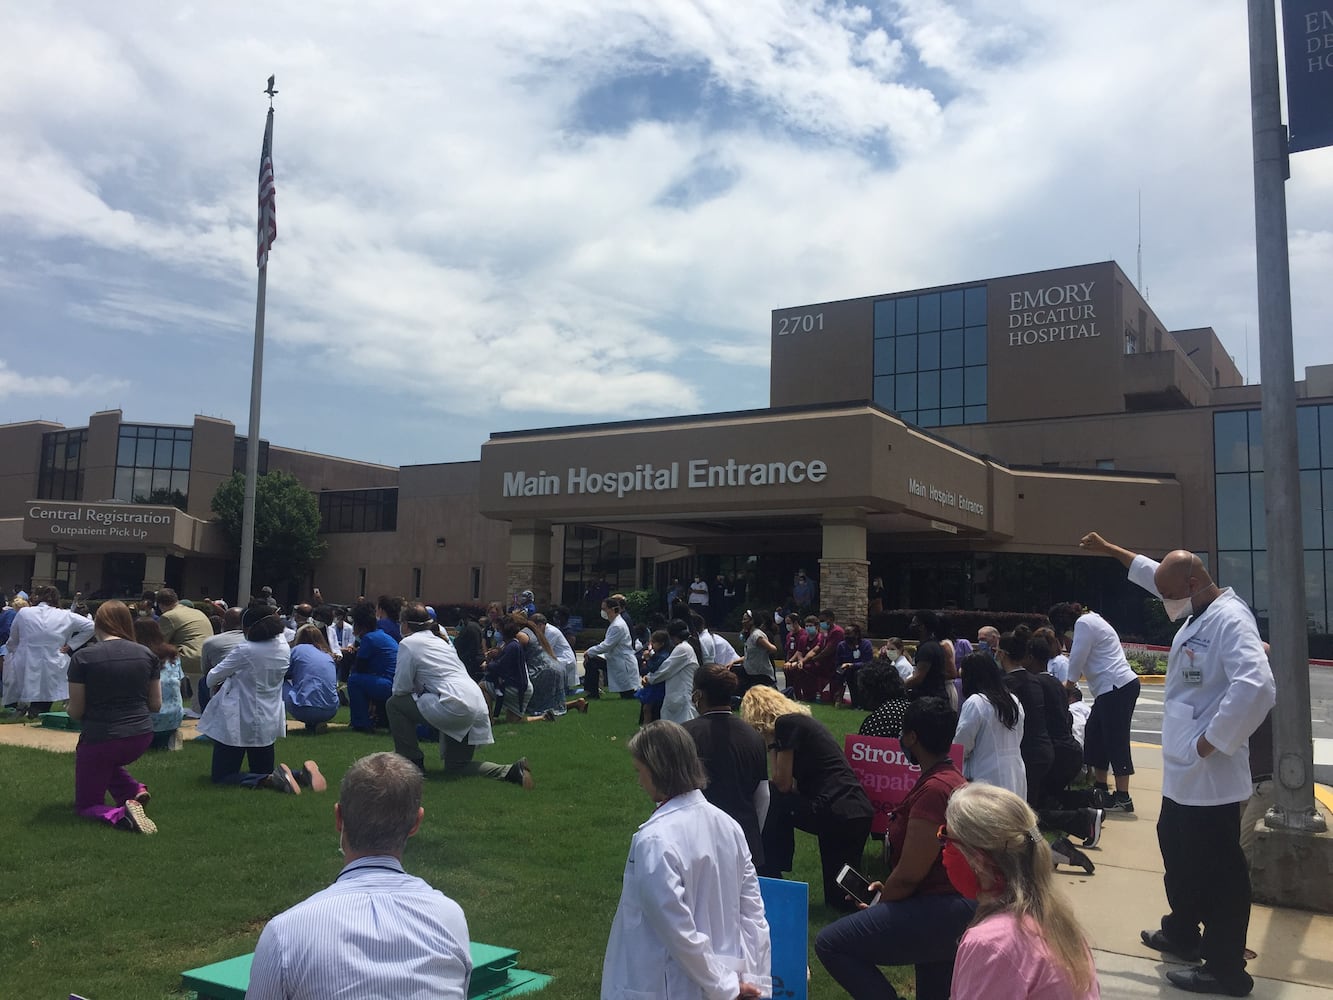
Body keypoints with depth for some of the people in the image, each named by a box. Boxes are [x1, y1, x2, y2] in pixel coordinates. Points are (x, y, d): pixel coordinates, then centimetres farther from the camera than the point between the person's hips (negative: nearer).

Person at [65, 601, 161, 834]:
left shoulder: (82, 657, -10)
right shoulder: (147, 654, 0)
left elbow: (75, 711, -6)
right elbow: (155, 704, 6)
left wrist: (67, 707, 16)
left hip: (99, 739, -4)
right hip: (141, 738, 4)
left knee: (86, 805, 14)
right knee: (109, 761, 37)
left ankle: (120, 814, -19)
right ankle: (134, 789, 9)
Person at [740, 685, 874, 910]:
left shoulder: (787, 723, -5)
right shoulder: (803, 720, 22)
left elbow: (782, 784, -5)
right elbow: (796, 786, 23)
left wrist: (771, 744, 5)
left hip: (835, 813, -9)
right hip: (861, 813, 9)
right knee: (840, 899, 21)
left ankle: (770, 874, 16)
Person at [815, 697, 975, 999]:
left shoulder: (934, 789, -21)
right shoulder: (951, 779, 12)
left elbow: (908, 875, -19)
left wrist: (879, 906, -3)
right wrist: (888, 889, 12)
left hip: (939, 912, -11)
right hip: (953, 908, 11)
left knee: (829, 943, -14)